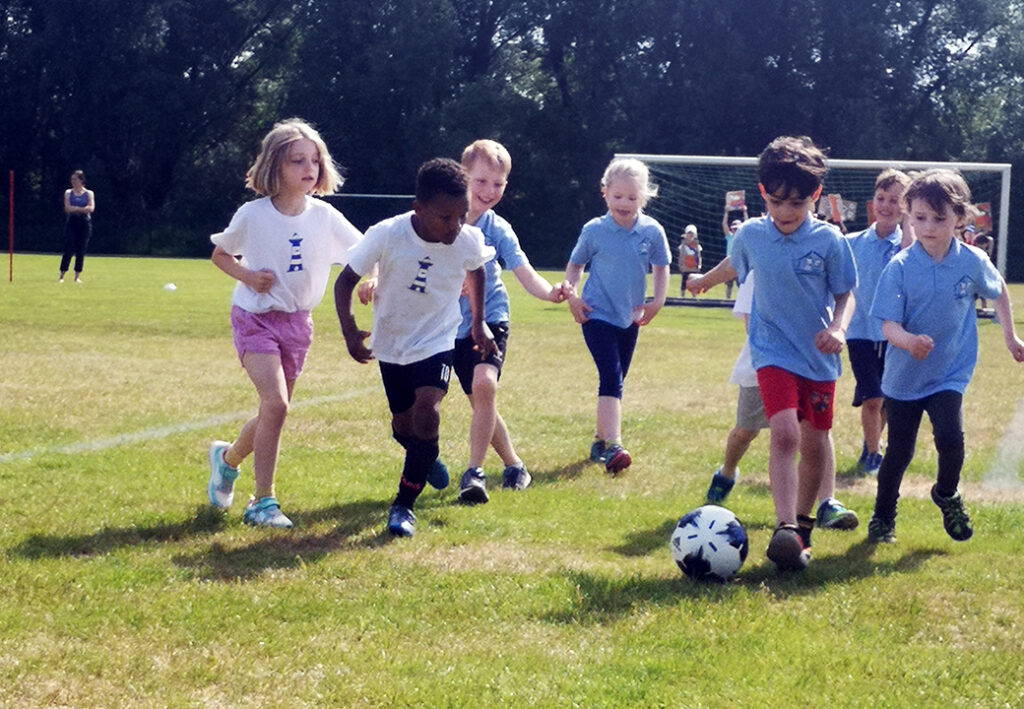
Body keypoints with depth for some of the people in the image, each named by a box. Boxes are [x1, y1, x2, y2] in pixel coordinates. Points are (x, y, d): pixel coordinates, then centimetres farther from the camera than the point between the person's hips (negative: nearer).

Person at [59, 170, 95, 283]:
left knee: (81, 251, -1)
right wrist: (83, 209, -11)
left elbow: (91, 208, -9)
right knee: (68, 249, -8)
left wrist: (75, 208, -12)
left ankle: (77, 276, 7)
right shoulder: (68, 193, 8)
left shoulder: (89, 193, 6)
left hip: (84, 223, 0)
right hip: (71, 223, 0)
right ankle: (61, 275, -1)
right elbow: (68, 208, -6)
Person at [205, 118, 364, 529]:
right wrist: (246, 275, -15)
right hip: (255, 317, -4)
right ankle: (263, 501, -11)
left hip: (297, 322, 4)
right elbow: (219, 254, 4)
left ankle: (228, 458, 43)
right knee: (276, 403, -21)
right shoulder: (253, 215, -11)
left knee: (274, 410, 12)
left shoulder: (324, 217, -5)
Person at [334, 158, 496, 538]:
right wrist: (349, 330, -27)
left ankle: (403, 505, -11)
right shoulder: (386, 235, -26)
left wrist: (478, 322, 8)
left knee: (427, 411, -23)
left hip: (437, 340, 0)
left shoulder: (470, 240, -19)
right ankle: (426, 460, 50)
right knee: (403, 427, 12)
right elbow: (346, 280, -14)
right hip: (392, 344, 1)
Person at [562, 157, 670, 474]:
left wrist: (657, 301, -2)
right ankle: (612, 446, -25)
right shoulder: (594, 231, -8)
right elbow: (575, 264, 6)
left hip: (630, 318, 4)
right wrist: (571, 294, -8)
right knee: (611, 378, -18)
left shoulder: (652, 231, -4)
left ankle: (600, 439, 31)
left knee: (615, 381, 16)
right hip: (597, 315, -4)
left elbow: (660, 268, 9)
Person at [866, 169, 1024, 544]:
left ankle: (947, 495, 11)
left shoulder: (973, 262, -9)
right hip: (904, 375, 0)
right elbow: (888, 324, -18)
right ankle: (883, 517, 33)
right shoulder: (900, 267, -15)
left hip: (950, 372, 0)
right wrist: (908, 341, -39)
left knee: (950, 436, -20)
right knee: (898, 452, 9)